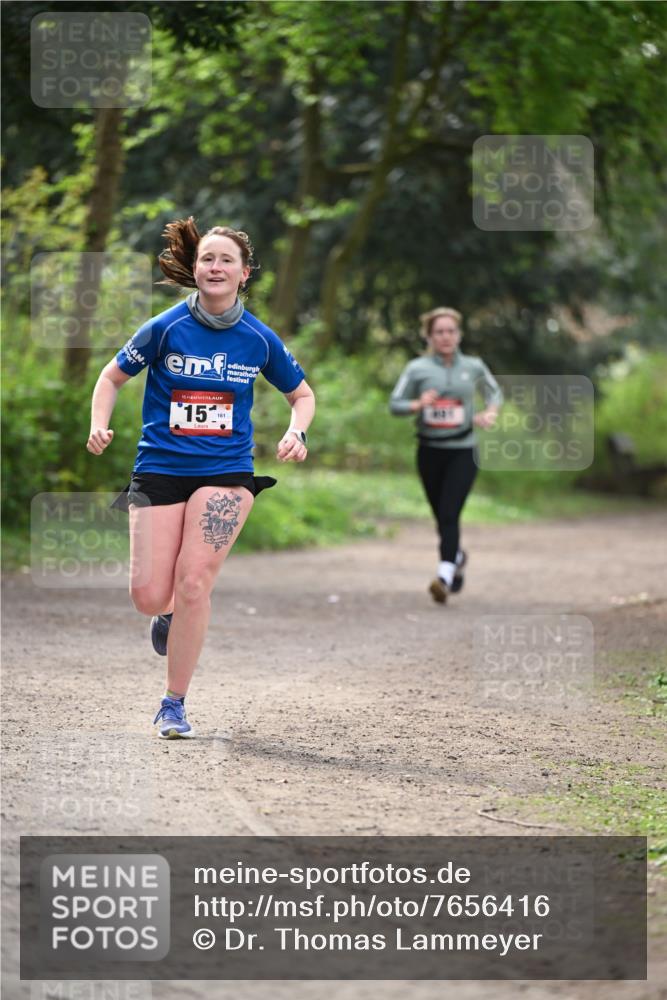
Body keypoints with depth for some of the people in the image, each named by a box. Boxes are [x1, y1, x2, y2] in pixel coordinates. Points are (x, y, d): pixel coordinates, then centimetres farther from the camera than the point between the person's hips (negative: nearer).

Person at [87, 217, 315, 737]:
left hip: (226, 473, 0)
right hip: (159, 470, 0)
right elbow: (113, 376, 9)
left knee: (193, 582, -16)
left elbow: (302, 392, 16)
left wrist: (296, 432, -4)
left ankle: (174, 705, -2)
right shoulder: (165, 328, -3)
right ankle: (170, 613, 34)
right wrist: (99, 424, -9)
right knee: (149, 596, -7)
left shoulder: (259, 339, 1)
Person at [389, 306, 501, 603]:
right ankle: (457, 556, 41)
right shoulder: (417, 368, 0)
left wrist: (490, 412, -1)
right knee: (441, 517, 11)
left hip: (463, 451, -1)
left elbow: (495, 392, 21)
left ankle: (445, 576, -27)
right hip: (430, 451, 1)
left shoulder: (473, 367, 4)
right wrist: (418, 405, -20)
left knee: (450, 514, -17)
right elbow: (395, 404, 0)